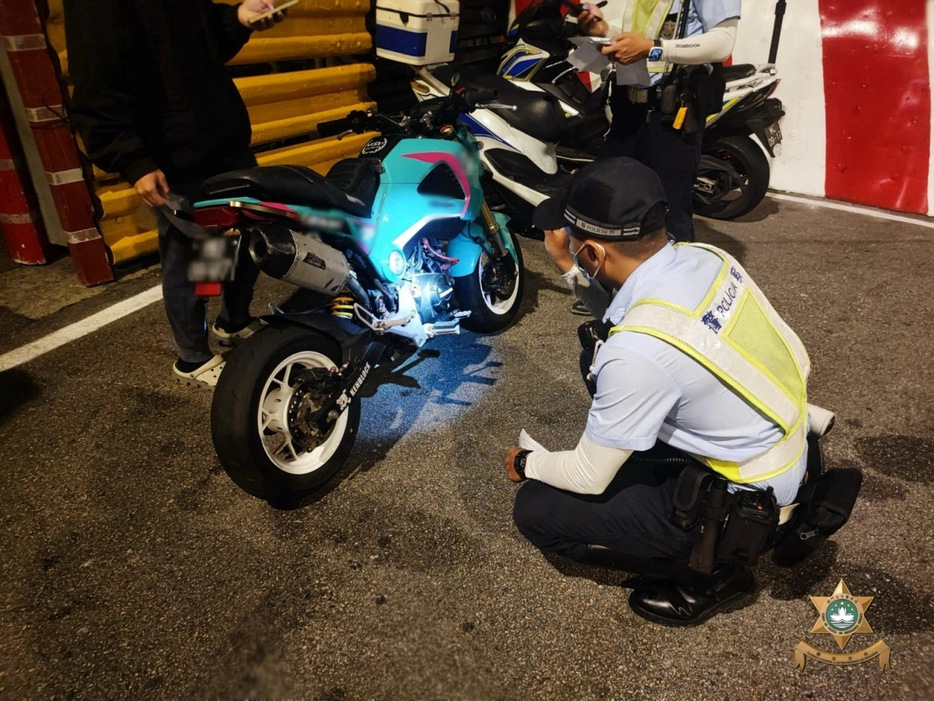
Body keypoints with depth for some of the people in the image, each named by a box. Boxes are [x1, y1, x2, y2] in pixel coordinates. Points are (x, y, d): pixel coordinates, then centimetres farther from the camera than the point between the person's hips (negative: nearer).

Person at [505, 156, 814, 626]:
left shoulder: (638, 350, -32)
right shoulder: (707, 258, -9)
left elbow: (590, 478, -18)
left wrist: (528, 464, 1)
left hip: (744, 505, -8)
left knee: (537, 509, -7)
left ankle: (710, 571, 6)